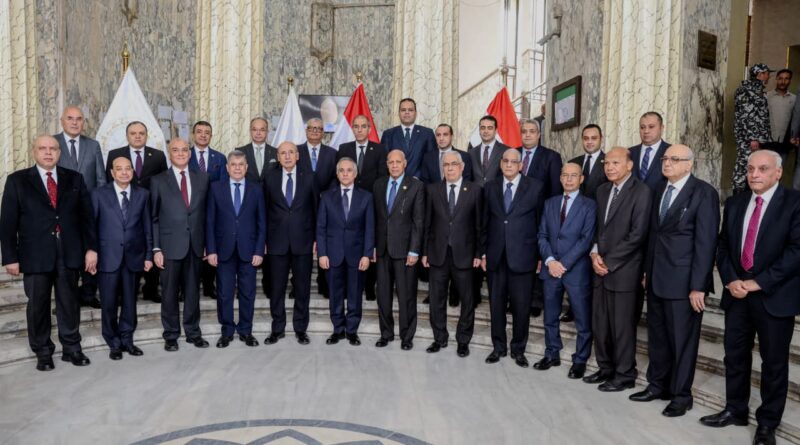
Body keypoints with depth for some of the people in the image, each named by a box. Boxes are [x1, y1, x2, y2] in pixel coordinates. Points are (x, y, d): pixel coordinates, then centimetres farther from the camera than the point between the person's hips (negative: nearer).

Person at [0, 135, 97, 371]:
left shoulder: (74, 179, 9)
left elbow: (86, 215, 6)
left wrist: (91, 247, -1)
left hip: (69, 253, 1)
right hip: (35, 254, -1)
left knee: (69, 303, 8)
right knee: (38, 305, 7)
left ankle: (71, 348, 20)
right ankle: (43, 352, 21)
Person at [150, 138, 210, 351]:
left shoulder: (202, 179, 8)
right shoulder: (158, 181, 1)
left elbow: (205, 213, 9)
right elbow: (153, 217, 0)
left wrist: (206, 244, 4)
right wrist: (156, 248, -5)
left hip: (195, 246, 2)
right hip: (170, 246, -2)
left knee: (193, 292, 11)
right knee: (170, 293, 7)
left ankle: (193, 332, 24)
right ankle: (171, 335, 20)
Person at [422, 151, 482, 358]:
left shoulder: (475, 190, 0)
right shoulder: (433, 190, 4)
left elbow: (479, 224, 0)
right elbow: (427, 223, 5)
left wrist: (478, 253, -3)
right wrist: (425, 251, 2)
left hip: (463, 254, -1)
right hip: (438, 253, 2)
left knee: (467, 300, 8)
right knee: (436, 299, 9)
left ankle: (463, 340, 24)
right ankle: (440, 338, 25)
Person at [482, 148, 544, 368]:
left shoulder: (535, 187, 0)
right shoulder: (490, 187, 8)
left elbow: (540, 222, 0)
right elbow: (485, 223, 10)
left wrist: (540, 255, -2)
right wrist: (483, 252, 7)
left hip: (522, 256, -2)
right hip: (496, 256, 3)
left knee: (521, 306, 6)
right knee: (496, 304, 10)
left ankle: (518, 349, 23)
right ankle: (498, 347, 26)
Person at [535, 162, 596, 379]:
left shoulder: (589, 205, -2)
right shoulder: (550, 203, 11)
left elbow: (586, 239, -11)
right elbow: (542, 235, 7)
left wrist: (564, 264, -16)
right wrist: (550, 260, -9)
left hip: (577, 270, -4)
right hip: (551, 268, 4)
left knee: (582, 319, 5)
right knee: (550, 316, 14)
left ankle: (580, 360, 19)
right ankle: (552, 354, 29)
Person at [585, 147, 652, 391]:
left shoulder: (641, 191, -9)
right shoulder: (602, 190, 13)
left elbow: (638, 234, -15)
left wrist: (609, 261, -13)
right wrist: (595, 253, 0)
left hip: (624, 270, -6)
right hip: (601, 269, 7)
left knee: (622, 326, 4)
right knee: (599, 324, 13)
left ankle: (625, 375, 20)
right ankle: (606, 368, 29)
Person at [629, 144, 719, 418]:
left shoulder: (703, 193, -9)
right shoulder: (660, 190, 12)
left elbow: (706, 241, -13)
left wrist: (698, 286, -16)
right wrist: (647, 270, 9)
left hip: (683, 280, -6)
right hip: (656, 278, 6)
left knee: (682, 339, 6)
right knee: (657, 336, 15)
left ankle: (681, 395, 21)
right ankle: (657, 385, 30)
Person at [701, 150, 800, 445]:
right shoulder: (735, 203, 10)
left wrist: (758, 282, -16)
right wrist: (730, 280, -5)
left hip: (774, 295, -4)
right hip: (736, 293, 5)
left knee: (774, 362, 8)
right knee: (735, 356, 13)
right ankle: (735, 410, 29)